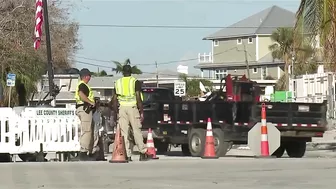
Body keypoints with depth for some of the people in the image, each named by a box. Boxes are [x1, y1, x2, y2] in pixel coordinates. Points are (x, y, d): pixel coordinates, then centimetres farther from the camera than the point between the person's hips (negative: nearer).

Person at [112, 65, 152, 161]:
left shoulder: (118, 82, 11)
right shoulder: (135, 82, 0)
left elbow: (114, 100, 9)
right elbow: (138, 98, -7)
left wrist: (116, 112, 15)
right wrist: (141, 112, -4)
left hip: (122, 108, 2)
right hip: (132, 107, -2)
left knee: (124, 132, 2)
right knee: (136, 130, 1)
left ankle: (127, 155, -1)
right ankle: (143, 152, -5)